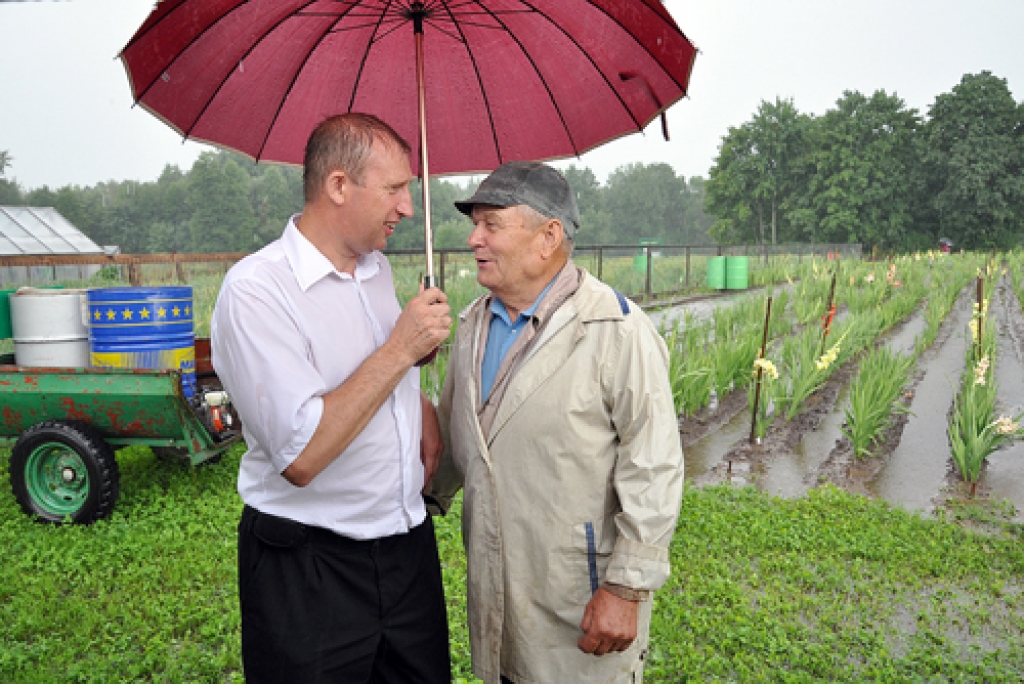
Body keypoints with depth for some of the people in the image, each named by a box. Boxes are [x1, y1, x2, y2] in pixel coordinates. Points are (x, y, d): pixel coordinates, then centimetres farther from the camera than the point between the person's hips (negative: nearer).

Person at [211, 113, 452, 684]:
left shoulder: (378, 268, 6)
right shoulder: (255, 288, -19)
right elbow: (301, 456, -27)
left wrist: (423, 407, 5)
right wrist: (400, 350, -23)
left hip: (409, 544, 7)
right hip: (309, 571, -7)